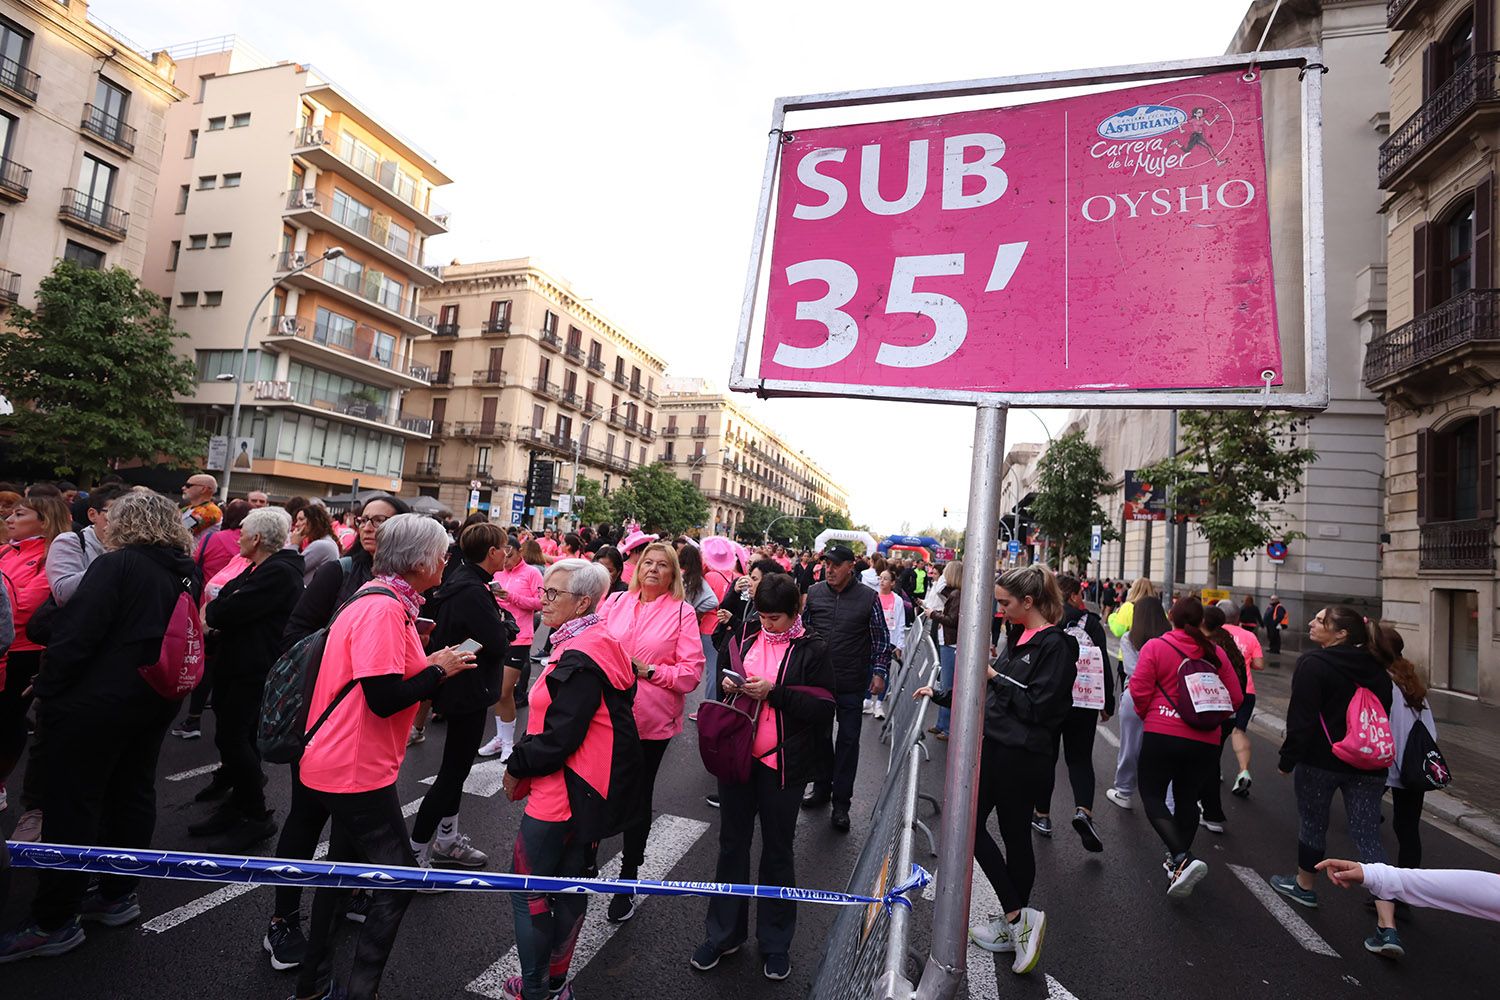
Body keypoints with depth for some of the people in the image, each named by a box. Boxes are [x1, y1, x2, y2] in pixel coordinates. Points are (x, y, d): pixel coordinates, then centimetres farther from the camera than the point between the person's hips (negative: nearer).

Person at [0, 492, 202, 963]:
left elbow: (76, 634, -18)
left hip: (98, 700, -7)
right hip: (158, 699, 7)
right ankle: (118, 894, 27)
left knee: (72, 804, 3)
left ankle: (55, 921, 12)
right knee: (133, 793, 16)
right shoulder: (188, 574, 7)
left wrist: (48, 691, -9)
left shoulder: (117, 565, -14)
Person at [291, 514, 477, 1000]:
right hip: (358, 768, -10)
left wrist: (428, 664, 1)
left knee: (345, 866, 23)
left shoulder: (381, 599, 7)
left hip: (342, 762, 10)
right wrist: (439, 669, -15)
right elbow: (385, 699, -28)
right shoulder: (383, 609, -24)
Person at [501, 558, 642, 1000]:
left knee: (527, 892, 8)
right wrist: (524, 762, 8)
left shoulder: (580, 657, -25)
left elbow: (558, 738, -24)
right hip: (587, 792, 10)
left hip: (561, 795, -10)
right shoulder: (599, 644, 6)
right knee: (569, 887, 21)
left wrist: (517, 768, -7)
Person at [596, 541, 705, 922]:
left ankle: (628, 879, 35)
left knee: (638, 798, 15)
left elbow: (692, 672, -10)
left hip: (651, 721, -2)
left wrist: (648, 670, -18)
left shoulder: (682, 612, -7)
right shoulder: (615, 601, 1)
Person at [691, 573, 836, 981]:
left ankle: (775, 940, 33)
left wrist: (773, 692, -22)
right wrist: (726, 684, -7)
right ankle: (724, 932, 34)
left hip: (782, 763, -3)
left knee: (778, 850, 14)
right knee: (732, 842, 16)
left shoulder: (812, 651, -8)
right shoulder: (743, 639, 1)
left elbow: (822, 707, -14)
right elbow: (720, 675, 15)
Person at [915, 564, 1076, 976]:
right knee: (971, 824, 12)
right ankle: (1016, 920, 24)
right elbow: (992, 692, 18)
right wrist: (940, 694, 17)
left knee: (1015, 836, 3)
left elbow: (1037, 707, -22)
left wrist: (995, 677, -14)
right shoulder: (1018, 637, 11)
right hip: (994, 745, 9)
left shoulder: (1055, 645, -15)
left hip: (1021, 756, -9)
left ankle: (1017, 916, 19)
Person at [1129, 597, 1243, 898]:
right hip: (1205, 741, 4)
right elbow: (1235, 698, 4)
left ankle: (1183, 859, -13)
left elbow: (1139, 690, -12)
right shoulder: (1216, 654, 2)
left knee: (1152, 796, 5)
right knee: (1188, 800, 18)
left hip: (1162, 735, -4)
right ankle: (1178, 861, 27)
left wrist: (1146, 715, 8)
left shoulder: (1155, 647, -9)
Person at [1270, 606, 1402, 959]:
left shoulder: (1312, 664, -15)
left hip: (1320, 761, -5)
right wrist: (1377, 760, 25)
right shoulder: (1376, 670, 8)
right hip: (1368, 766, 6)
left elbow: (1301, 718, -17)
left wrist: (1287, 760, -7)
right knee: (1369, 837, 5)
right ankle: (1387, 928, -1)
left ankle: (1304, 886, 33)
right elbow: (1383, 717, 16)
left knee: (1312, 822, 14)